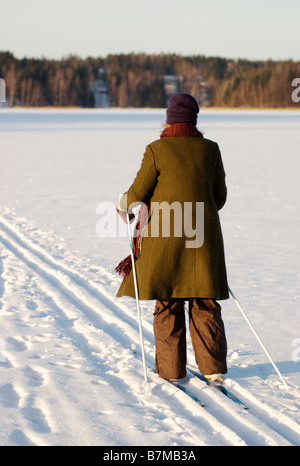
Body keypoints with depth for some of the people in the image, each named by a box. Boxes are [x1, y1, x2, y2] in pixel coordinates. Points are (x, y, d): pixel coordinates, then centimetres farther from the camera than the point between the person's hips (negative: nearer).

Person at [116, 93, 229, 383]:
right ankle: (213, 366, 6)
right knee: (205, 303, 9)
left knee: (168, 304, 8)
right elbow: (219, 196, 8)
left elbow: (138, 193, -4)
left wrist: (124, 206, 18)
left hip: (165, 235, -2)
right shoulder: (210, 149, 2)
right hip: (204, 234, 2)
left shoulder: (156, 150, -7)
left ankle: (171, 368, 11)